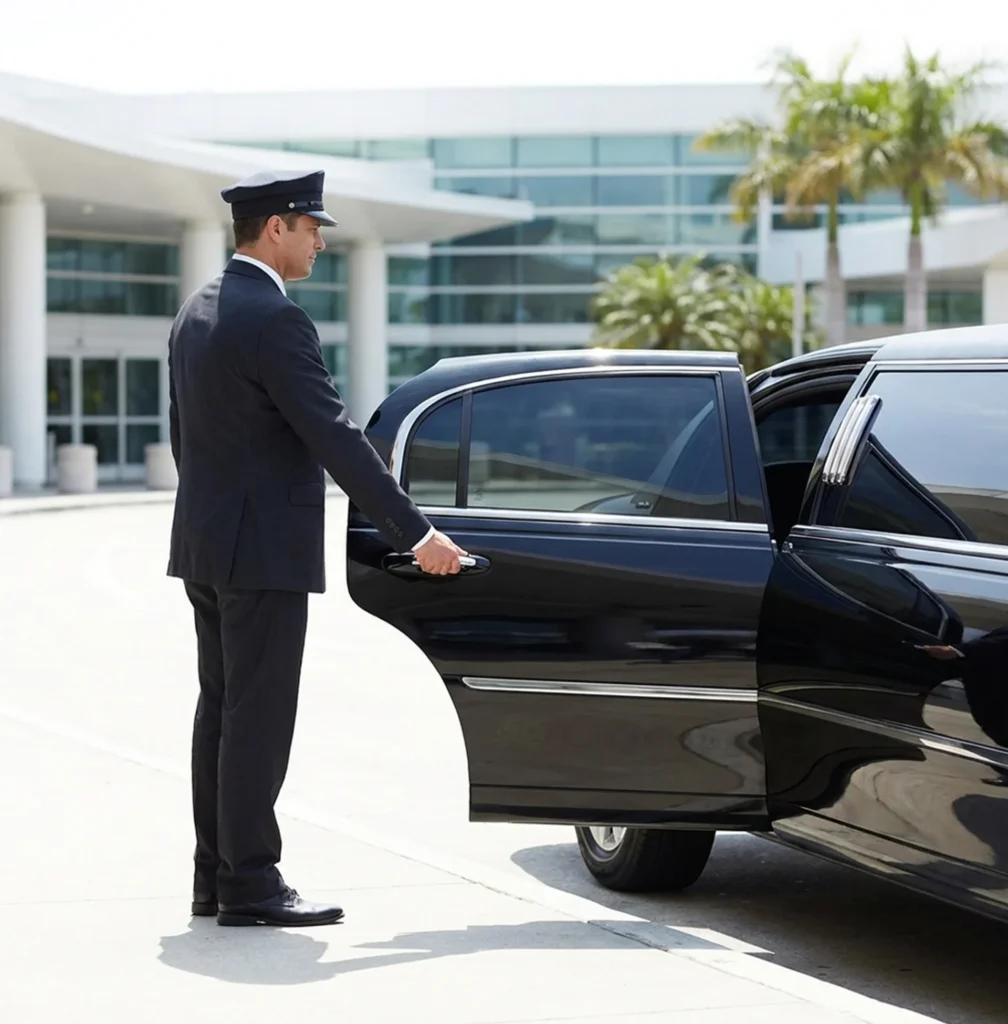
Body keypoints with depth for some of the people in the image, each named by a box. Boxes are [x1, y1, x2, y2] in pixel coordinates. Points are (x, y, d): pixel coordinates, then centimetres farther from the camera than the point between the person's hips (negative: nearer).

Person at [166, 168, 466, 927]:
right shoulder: (275, 321, -18)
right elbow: (336, 439, -21)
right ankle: (249, 883, -2)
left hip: (207, 543, 9)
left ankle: (215, 875, 17)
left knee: (222, 709, 13)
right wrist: (417, 534, -18)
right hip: (263, 549, -9)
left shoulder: (197, 313, 11)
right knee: (259, 715, -5)